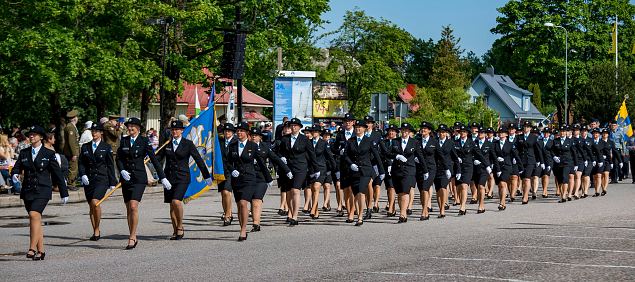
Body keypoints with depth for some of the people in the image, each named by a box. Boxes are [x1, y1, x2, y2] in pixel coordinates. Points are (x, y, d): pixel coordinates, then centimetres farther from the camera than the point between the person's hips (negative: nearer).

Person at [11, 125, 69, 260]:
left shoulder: (49, 154, 0)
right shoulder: (24, 153, 11)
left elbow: (57, 174, 4)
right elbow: (16, 168, 9)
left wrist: (64, 193, 7)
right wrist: (15, 175, -17)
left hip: (42, 190, -4)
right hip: (28, 191, 5)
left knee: (34, 215, -22)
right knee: (36, 220, 8)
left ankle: (32, 248, -25)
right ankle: (40, 250, 13)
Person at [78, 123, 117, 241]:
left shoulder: (106, 147, 2)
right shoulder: (85, 147, 12)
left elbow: (110, 165, 4)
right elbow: (81, 163, 11)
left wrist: (112, 182, 2)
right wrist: (83, 175, -8)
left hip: (101, 179, -4)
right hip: (88, 180, 4)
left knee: (95, 202, -21)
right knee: (91, 206, 7)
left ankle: (97, 229, -9)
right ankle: (95, 231, 19)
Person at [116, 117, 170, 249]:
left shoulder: (144, 141, -1)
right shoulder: (123, 141, 9)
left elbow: (154, 160, 0)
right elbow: (118, 158, 7)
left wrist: (163, 178, -1)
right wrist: (122, 170, -13)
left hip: (139, 178, -4)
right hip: (126, 178, 4)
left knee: (133, 206, -17)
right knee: (128, 209, 6)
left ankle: (132, 237, -15)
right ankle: (133, 237, 15)